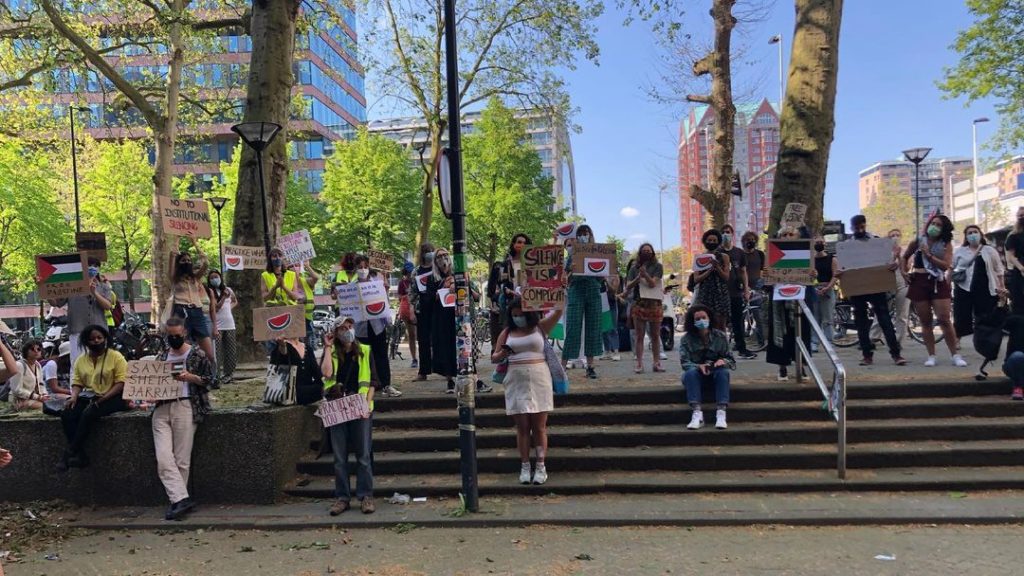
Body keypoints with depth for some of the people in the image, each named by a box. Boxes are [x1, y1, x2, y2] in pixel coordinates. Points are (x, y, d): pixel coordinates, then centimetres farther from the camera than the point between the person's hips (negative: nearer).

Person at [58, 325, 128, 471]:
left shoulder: (116, 356, -3)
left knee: (88, 414, -32)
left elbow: (121, 382, -10)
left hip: (112, 398, -5)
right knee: (66, 415, -21)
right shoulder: (80, 360, 14)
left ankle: (69, 453, -22)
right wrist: (74, 397, -11)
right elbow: (77, 382, 11)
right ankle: (80, 455, -21)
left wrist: (103, 398, -21)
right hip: (88, 397, 5)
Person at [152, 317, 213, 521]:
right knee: (163, 459, -11)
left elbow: (209, 379, 4)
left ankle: (177, 500, 6)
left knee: (181, 460, -5)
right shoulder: (162, 356, 20)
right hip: (162, 408, 4)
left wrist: (190, 377, -12)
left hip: (186, 406, -4)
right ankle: (182, 499, -12)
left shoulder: (198, 355, 5)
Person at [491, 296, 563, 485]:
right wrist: (502, 353, -10)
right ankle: (525, 467, 10)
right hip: (516, 382, 1)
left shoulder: (541, 327, 5)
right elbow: (494, 358, 11)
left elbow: (559, 310, -6)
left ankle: (541, 467, 8)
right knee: (522, 427, 3)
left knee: (539, 426, 2)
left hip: (539, 379, -1)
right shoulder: (507, 333, 10)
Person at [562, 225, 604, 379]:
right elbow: (565, 270, -1)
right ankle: (563, 365, -5)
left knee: (593, 328, 4)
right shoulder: (572, 252, 8)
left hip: (594, 290, 3)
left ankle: (590, 366, 10)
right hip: (576, 289, -3)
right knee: (573, 327, -8)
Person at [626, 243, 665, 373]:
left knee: (655, 336, 5)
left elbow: (652, 284, -9)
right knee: (639, 336, 0)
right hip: (639, 304, 1)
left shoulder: (657, 266, 3)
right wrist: (637, 279, -14)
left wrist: (645, 274, -25)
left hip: (654, 304, -1)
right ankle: (639, 364, 1)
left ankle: (656, 363, 12)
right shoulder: (634, 268, 8)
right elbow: (628, 287, 3)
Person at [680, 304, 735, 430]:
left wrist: (723, 361, -23)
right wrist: (699, 366, -32)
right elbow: (685, 363, -11)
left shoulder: (720, 336, 2)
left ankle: (721, 413, -39)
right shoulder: (686, 339, -2)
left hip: (716, 374, 1)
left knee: (723, 372, -32)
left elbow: (732, 361, 1)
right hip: (697, 374, -1)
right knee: (690, 372, -33)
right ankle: (697, 413, -43)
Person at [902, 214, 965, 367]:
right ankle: (931, 356, 13)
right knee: (925, 321, 5)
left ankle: (955, 355, 1)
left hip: (938, 283, -1)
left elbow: (946, 265, -10)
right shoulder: (917, 241, 4)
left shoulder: (946, 244, 1)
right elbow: (905, 257, 19)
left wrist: (929, 255, -16)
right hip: (919, 283, 1)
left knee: (944, 320, -8)